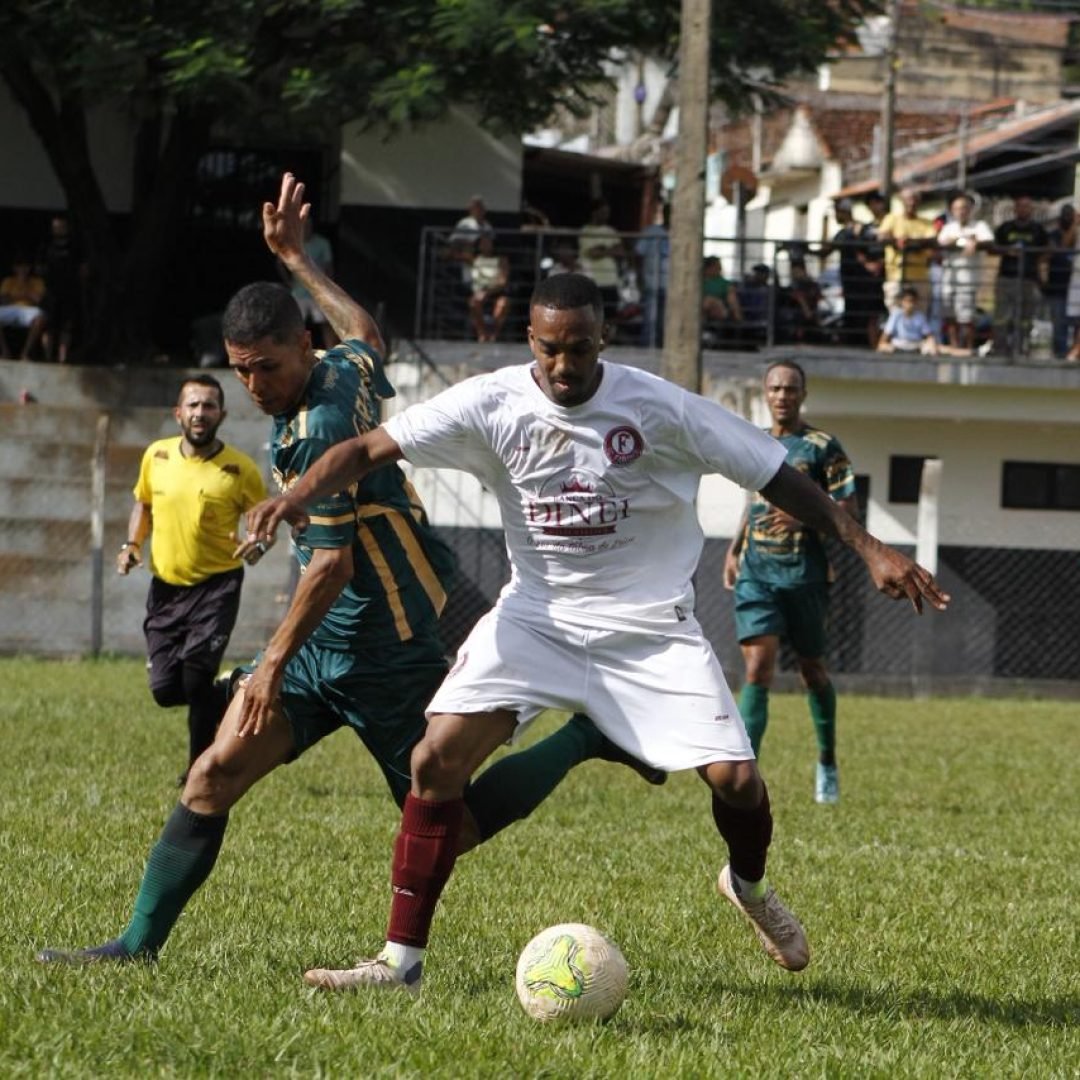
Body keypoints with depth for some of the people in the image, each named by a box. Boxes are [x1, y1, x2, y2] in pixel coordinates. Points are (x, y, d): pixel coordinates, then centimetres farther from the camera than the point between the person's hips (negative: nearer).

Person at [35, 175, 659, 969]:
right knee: (215, 774, -1)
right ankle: (140, 942, 0)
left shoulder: (318, 428, -21)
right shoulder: (347, 369, 4)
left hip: (379, 652, -9)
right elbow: (364, 332, 30)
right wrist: (297, 259, 37)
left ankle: (586, 740, 14)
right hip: (326, 640, 9)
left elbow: (332, 563, -24)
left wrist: (276, 659, -21)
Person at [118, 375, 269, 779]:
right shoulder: (156, 455, 1)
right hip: (165, 586, 4)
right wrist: (132, 543, 3)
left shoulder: (240, 470, -10)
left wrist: (258, 545, -21)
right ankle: (229, 697, 32)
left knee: (194, 681, -18)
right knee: (165, 689, 0)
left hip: (216, 586, -4)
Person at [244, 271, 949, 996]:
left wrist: (871, 549, -11)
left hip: (651, 626, -1)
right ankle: (401, 963, -9)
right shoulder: (492, 405, -9)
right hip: (537, 615, 1)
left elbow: (776, 475, -6)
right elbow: (371, 449, -10)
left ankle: (750, 885, 26)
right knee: (437, 758, -17)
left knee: (734, 776, -13)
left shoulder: (659, 408, -12)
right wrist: (300, 494, -30)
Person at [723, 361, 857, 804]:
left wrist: (805, 517, -22)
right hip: (756, 573, 3)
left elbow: (849, 510, -6)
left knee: (812, 670, 11)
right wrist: (733, 549, 19)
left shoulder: (823, 447, -3)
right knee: (757, 668, -12)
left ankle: (827, 763, 32)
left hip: (805, 573, -3)